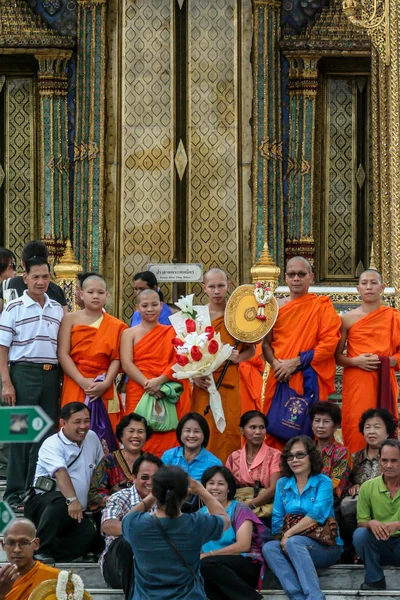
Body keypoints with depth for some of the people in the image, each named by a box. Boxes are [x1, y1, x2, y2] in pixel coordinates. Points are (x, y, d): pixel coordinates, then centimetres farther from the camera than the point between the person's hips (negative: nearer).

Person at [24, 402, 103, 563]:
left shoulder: (92, 438, 10)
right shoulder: (52, 445, -10)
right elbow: (61, 473, -30)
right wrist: (72, 500, -46)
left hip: (76, 512, 5)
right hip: (43, 502, -5)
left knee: (90, 537, -26)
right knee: (61, 501, -41)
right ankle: (39, 548, -28)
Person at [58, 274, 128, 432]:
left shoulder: (115, 326, 9)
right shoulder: (71, 320, 6)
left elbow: (116, 358, 2)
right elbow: (63, 354, -3)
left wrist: (106, 383, -14)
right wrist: (82, 381, -13)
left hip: (103, 389, 1)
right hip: (75, 385, -1)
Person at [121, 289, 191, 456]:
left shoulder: (171, 332, 14)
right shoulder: (130, 333, 12)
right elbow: (126, 364, -1)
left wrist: (160, 381, -15)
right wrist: (147, 383, -16)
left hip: (170, 396, 1)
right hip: (139, 393, 0)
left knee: (168, 440, -6)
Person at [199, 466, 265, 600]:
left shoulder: (239, 510, 0)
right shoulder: (201, 513, 15)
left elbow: (243, 545, -14)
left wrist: (209, 555, -19)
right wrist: (197, 556, -19)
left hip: (246, 565, -3)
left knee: (207, 564, -33)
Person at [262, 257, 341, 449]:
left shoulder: (322, 306, 1)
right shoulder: (277, 307, 11)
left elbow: (329, 343, -7)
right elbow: (266, 344, 9)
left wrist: (296, 362, -14)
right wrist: (276, 364, -11)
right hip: (279, 379, 3)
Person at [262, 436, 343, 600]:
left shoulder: (323, 482, -2)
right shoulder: (282, 484, 12)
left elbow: (316, 515, -16)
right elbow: (277, 520, 8)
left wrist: (289, 534, -18)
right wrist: (285, 537, -11)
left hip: (325, 547, -4)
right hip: (294, 547, 4)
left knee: (294, 543, -35)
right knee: (269, 548, -27)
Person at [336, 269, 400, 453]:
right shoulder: (348, 319, 5)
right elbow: (337, 356, 6)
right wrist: (355, 361, -12)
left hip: (384, 383, 1)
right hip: (356, 382, 0)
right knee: (356, 428, -6)